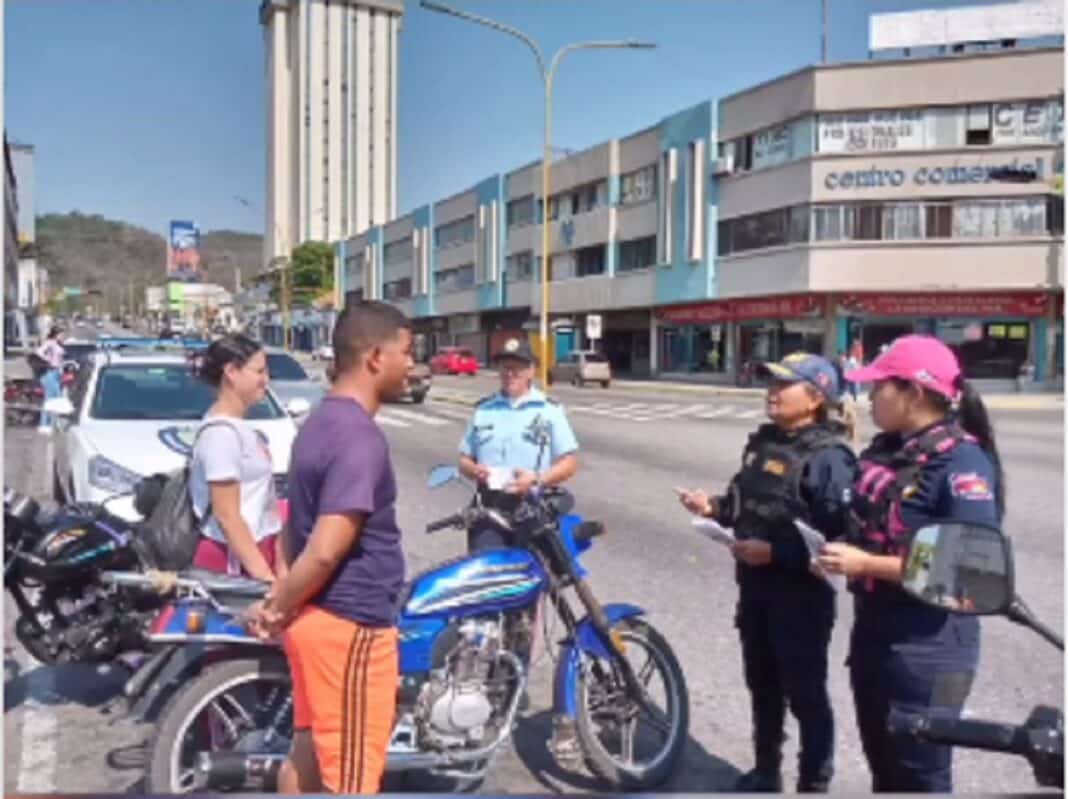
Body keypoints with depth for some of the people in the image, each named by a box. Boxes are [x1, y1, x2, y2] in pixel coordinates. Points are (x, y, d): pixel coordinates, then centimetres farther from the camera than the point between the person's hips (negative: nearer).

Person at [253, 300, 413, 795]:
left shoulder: (320, 422, 9)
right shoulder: (359, 437, -23)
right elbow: (327, 551, -27)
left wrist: (279, 602, 17)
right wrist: (280, 611, -13)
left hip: (319, 618, 10)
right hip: (351, 625, -10)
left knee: (309, 752, 22)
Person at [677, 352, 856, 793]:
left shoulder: (828, 457, -19)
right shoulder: (761, 442, 7)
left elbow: (840, 536, -25)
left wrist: (776, 552, -28)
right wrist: (713, 507, -1)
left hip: (801, 594, -8)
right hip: (755, 586, 8)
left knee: (805, 694, 7)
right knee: (762, 685, 22)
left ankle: (815, 783, 25)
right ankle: (765, 772, 41)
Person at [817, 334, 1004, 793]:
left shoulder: (962, 461, -19)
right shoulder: (885, 450, 6)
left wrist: (866, 564, -24)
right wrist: (840, 555, 2)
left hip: (928, 650, -8)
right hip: (873, 633, 8)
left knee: (918, 776, 7)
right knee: (883, 767, 22)